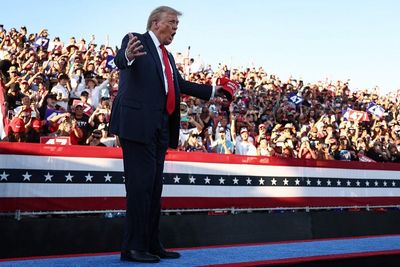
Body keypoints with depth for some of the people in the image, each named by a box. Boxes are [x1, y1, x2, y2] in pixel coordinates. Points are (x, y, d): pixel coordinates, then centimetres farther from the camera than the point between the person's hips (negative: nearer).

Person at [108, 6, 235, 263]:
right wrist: (127, 56, -45)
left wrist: (213, 91, 29)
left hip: (160, 130, 9)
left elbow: (182, 85, 32)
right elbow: (120, 59, -21)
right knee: (140, 183, -10)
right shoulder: (136, 41, -1)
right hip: (138, 124, -8)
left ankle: (152, 245, 18)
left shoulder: (168, 57, 24)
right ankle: (133, 247, -3)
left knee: (155, 187, 10)